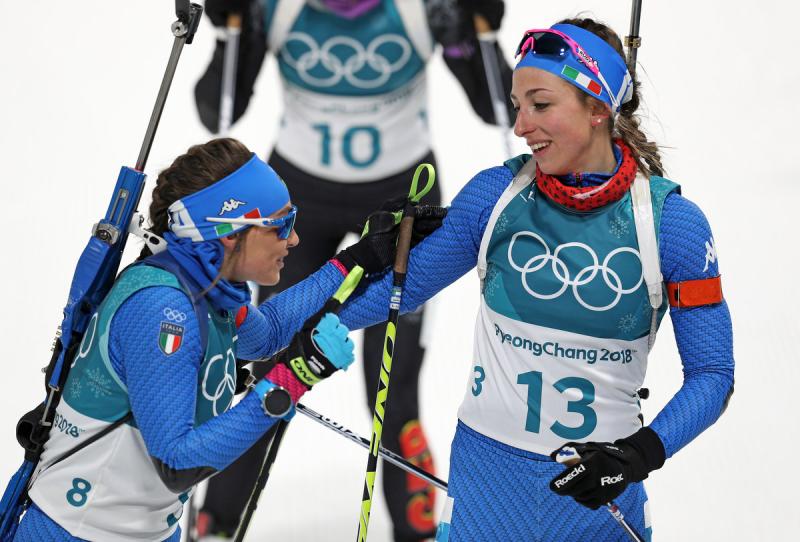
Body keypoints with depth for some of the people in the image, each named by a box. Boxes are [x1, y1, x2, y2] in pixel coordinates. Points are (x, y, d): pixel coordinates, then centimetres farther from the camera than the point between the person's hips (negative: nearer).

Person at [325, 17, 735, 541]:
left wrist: (638, 455, -20)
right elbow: (404, 285, 5)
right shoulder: (496, 193, -6)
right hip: (487, 472, 1)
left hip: (598, 482, -1)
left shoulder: (670, 222, -9)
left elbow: (712, 374, -6)